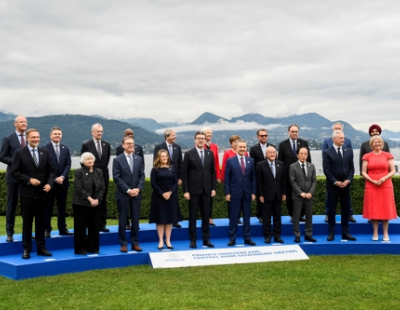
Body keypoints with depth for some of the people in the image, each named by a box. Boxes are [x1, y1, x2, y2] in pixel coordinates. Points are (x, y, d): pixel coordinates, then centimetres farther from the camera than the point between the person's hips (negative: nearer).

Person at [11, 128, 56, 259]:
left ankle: (41, 248, 16)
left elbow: (51, 171, 7)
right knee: (27, 222, 3)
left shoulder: (45, 152, 8)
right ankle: (27, 249, 11)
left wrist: (49, 184, -10)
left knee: (41, 221, 9)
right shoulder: (19, 153, -3)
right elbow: (14, 172, -7)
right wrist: (29, 180, -17)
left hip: (42, 192, 3)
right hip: (27, 193, -3)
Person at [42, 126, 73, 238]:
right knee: (48, 206, 1)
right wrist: (54, 178, -14)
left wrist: (62, 177, -11)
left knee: (62, 206, 9)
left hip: (63, 181, 4)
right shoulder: (45, 148, -3)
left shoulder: (65, 149, 11)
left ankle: (62, 228, 15)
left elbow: (68, 165, 5)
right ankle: (46, 229, 5)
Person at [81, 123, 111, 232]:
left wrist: (103, 170, 11)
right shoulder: (86, 145, -4)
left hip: (104, 177, 4)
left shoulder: (107, 145, 8)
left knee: (103, 201, 6)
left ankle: (102, 224, 10)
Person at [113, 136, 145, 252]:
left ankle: (135, 243, 14)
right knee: (123, 219, 3)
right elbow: (116, 178, -9)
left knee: (135, 219, 6)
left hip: (136, 194, 3)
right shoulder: (117, 160, -3)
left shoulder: (138, 159, 9)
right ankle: (123, 243, 11)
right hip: (123, 194, -3)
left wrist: (138, 189, -9)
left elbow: (142, 175, 7)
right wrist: (128, 190, -15)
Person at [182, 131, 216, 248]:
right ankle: (193, 240, 9)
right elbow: (184, 174, -4)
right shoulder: (189, 154, -3)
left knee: (206, 216, 7)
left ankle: (206, 239, 14)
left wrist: (213, 188, 3)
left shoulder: (210, 153, 8)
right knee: (193, 216, 2)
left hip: (206, 189, 3)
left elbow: (213, 171, 10)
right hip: (193, 189, -3)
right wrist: (186, 190, -9)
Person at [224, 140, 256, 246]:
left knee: (247, 217, 8)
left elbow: (253, 177, 8)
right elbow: (227, 178, -1)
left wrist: (253, 192, 2)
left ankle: (247, 238, 15)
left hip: (247, 193, 3)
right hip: (234, 193, -2)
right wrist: (227, 193, -7)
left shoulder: (251, 161, 8)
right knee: (233, 217, 2)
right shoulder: (230, 161, 0)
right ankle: (232, 239, 9)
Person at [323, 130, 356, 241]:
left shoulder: (348, 151, 7)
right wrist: (335, 182, -14)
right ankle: (331, 233, 8)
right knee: (331, 210, 2)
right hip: (333, 185, -3)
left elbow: (351, 168, 6)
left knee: (345, 210, 7)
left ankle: (345, 233, 13)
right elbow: (326, 170, -7)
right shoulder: (327, 153, -4)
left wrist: (348, 180, -9)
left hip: (346, 184, 3)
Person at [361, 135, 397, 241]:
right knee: (373, 209, 0)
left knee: (385, 209, 2)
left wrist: (384, 178, -14)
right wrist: (373, 181, -12)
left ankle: (385, 234, 8)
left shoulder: (388, 155, 5)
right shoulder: (367, 156, 5)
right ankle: (375, 233, 7)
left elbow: (393, 171, 3)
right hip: (371, 186, 0)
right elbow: (364, 172, 2)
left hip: (386, 186, 0)